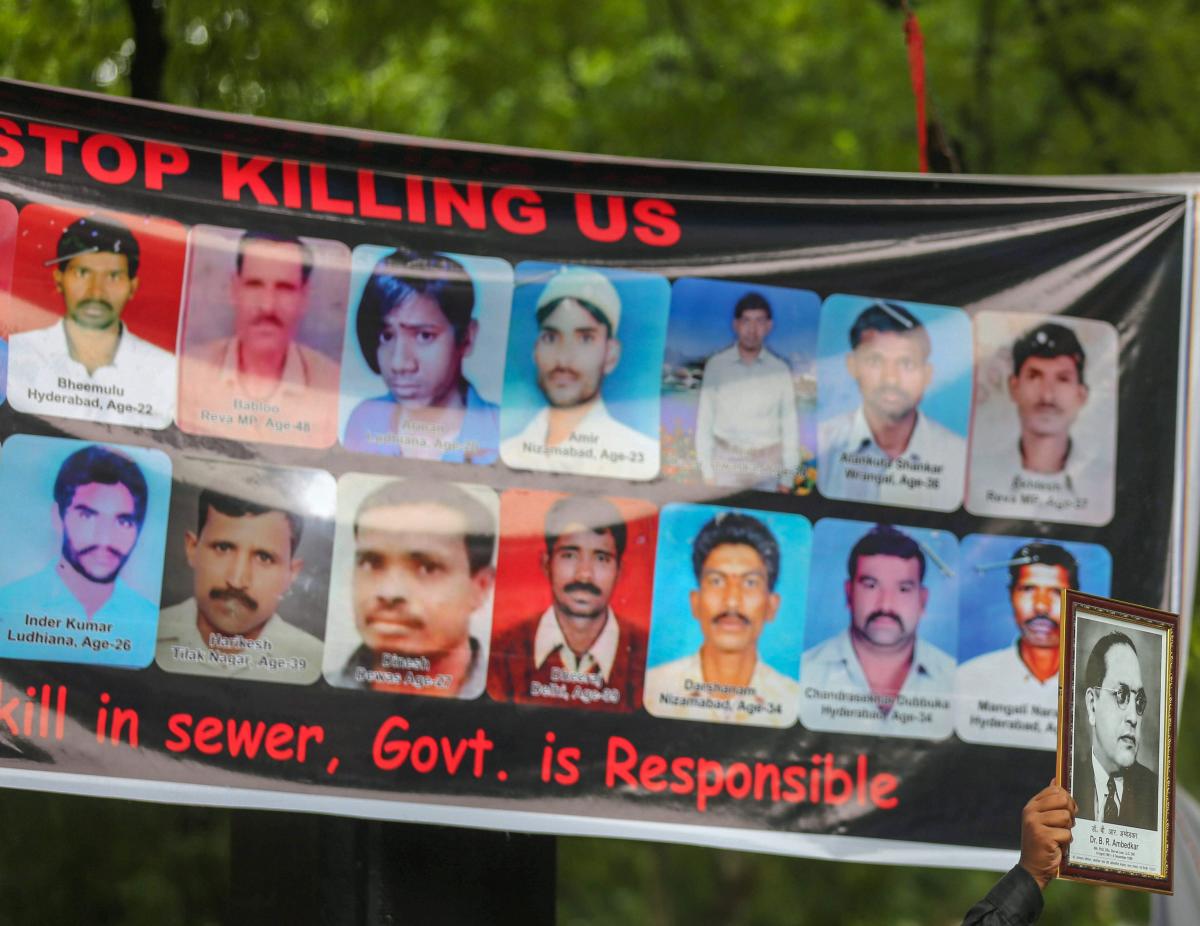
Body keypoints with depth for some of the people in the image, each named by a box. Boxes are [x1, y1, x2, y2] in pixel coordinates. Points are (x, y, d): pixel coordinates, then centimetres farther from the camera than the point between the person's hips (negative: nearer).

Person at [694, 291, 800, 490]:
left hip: (768, 465, 0)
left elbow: (789, 425, 5)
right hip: (726, 461, 0)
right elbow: (704, 421, 4)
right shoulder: (716, 365, 2)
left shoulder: (780, 370, 3)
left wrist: (787, 478, 1)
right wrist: (707, 472, 0)